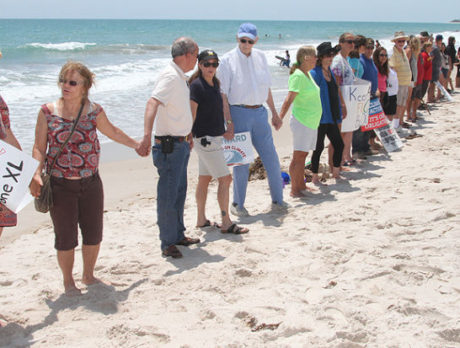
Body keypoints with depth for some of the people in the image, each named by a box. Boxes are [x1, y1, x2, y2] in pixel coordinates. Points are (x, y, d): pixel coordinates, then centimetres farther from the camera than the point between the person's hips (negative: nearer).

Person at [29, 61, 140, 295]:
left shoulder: (94, 111, 0)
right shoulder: (48, 112, -5)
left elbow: (112, 132, 18)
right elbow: (39, 148, -3)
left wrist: (137, 144, 30)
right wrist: (36, 175, -18)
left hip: (90, 183, 3)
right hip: (60, 186, -2)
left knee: (94, 234, 11)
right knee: (66, 237, 5)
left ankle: (88, 276, 34)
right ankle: (68, 282, 26)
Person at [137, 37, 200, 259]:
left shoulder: (180, 77, 13)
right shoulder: (170, 76, -19)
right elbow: (152, 103, -35)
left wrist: (187, 134, 42)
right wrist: (147, 136, -49)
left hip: (181, 144, 10)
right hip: (169, 145, -10)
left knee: (179, 192, 19)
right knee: (168, 195, -2)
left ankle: (178, 235, 33)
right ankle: (167, 243, 8)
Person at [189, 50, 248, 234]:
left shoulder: (214, 83, 11)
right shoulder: (197, 85, -15)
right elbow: (191, 115, -17)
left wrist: (223, 131, 21)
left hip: (215, 137, 9)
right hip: (205, 139, -8)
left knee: (204, 179, 14)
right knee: (225, 179, -8)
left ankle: (201, 219, 22)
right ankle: (226, 223, -2)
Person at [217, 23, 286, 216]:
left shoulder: (260, 57, 8)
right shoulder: (228, 60, -7)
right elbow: (223, 94, -9)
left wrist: (274, 113, 18)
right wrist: (228, 122, -15)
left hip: (259, 113, 5)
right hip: (239, 113, -5)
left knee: (271, 157, 7)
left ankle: (277, 200, 22)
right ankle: (238, 204, 16)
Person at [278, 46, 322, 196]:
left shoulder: (308, 74, 13)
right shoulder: (298, 76, -16)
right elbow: (289, 99, -23)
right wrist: (279, 118, -31)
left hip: (311, 121, 9)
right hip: (301, 122, -9)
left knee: (303, 155, 14)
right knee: (298, 156, -6)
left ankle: (302, 186, 21)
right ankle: (294, 190, -2)